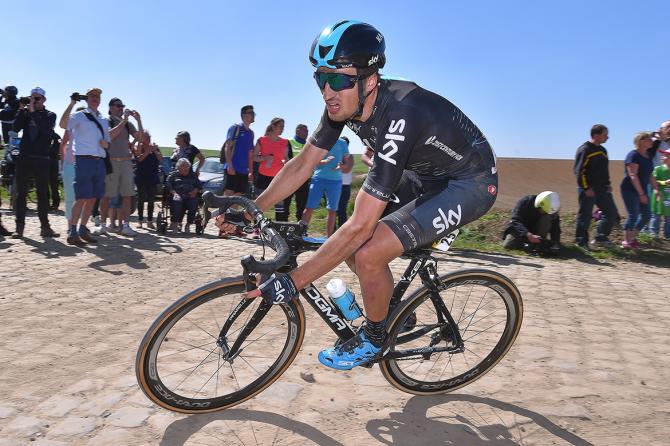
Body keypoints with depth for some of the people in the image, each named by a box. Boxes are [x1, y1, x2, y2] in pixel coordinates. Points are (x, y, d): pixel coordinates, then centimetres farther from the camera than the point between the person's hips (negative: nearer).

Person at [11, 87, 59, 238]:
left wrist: (33, 112, -14)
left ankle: (45, 226, 7)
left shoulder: (50, 115, 6)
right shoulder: (25, 113, 12)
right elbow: (15, 128, -3)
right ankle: (19, 227, 5)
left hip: (41, 159, -2)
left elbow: (46, 129, -14)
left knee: (43, 193, 2)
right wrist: (21, 110, -8)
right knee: (21, 193, 1)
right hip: (24, 158, 2)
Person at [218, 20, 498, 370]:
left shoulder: (398, 117, -37)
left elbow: (360, 227, -37)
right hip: (422, 174, 8)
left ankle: (374, 338, 6)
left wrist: (292, 282, -33)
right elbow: (302, 164, -3)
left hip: (470, 184, -8)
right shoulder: (343, 102, -13)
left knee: (367, 253, -23)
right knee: (349, 242, 1)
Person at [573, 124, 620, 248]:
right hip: (588, 189, -8)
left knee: (612, 213, 7)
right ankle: (581, 242, 7)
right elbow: (579, 171, -16)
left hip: (602, 189, 8)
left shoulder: (602, 150, 16)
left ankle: (601, 237, 19)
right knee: (585, 215, -3)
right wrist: (586, 188, -18)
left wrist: (608, 184, 12)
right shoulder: (584, 150, -11)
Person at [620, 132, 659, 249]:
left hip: (642, 190, 9)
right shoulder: (633, 155, -15)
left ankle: (632, 237, 22)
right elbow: (633, 176, -21)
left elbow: (650, 175, 19)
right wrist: (641, 194, -23)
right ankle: (626, 241, 3)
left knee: (646, 215, 8)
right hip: (630, 190, -9)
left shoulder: (648, 156, 11)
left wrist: (656, 188, 14)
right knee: (633, 215, -9)